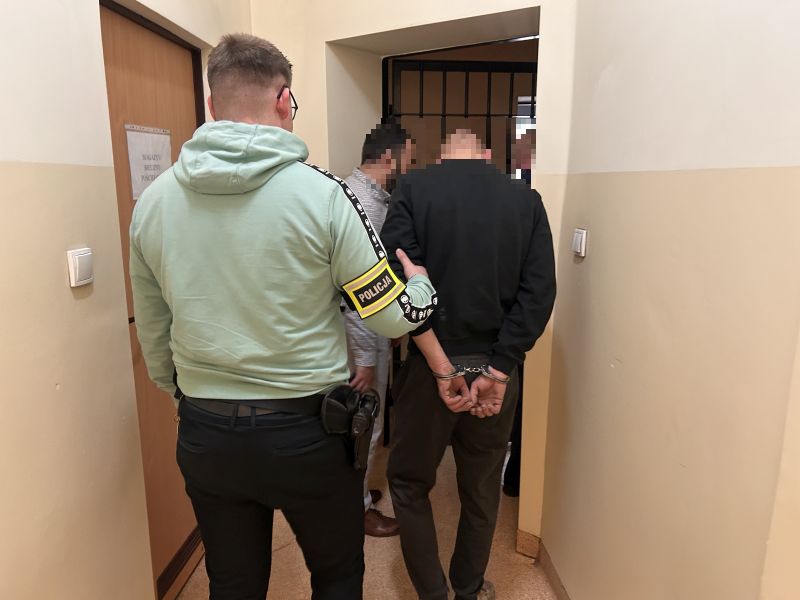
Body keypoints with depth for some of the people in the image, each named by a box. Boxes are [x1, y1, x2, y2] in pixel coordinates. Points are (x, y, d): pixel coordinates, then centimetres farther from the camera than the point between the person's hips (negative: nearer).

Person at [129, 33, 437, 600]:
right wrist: (421, 282, 11)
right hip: (305, 430, -4)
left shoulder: (152, 201, -3)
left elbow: (152, 333, 7)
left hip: (204, 434, 5)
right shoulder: (322, 193, -17)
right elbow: (394, 316, -11)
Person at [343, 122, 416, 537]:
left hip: (369, 331, 10)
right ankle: (358, 507, 25)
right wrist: (366, 358, -23)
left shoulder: (368, 195, 10)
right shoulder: (363, 203, -23)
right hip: (362, 336, -10)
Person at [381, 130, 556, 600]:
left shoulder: (414, 189, -4)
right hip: (496, 368, 3)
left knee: (410, 482, 19)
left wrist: (442, 369, -13)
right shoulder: (526, 199, 2)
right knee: (482, 490, 21)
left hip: (429, 366, -2)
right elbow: (539, 291, -8)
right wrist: (496, 371, -10)